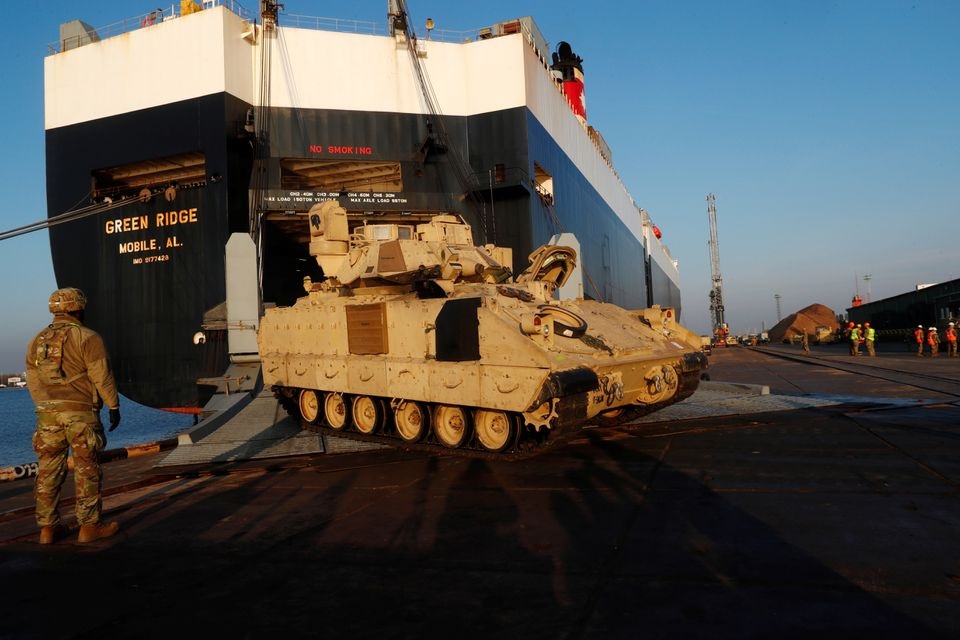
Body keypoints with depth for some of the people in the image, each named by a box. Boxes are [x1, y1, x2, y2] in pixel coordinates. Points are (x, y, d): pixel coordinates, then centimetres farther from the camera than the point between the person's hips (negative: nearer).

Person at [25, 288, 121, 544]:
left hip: (47, 414, 6)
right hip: (81, 412, -6)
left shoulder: (36, 341, 12)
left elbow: (33, 382, 13)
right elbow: (102, 377, -10)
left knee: (48, 471, 10)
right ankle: (89, 526, 5)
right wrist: (114, 406, -2)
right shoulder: (87, 338, -7)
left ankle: (48, 527, 15)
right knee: (87, 470, 1)